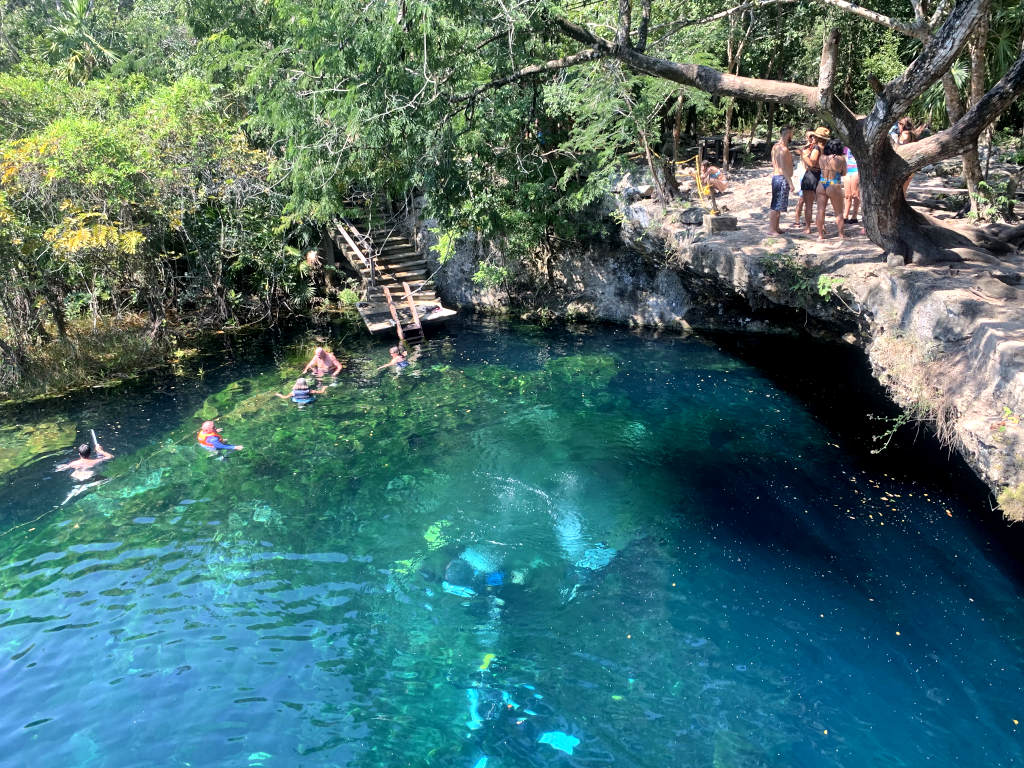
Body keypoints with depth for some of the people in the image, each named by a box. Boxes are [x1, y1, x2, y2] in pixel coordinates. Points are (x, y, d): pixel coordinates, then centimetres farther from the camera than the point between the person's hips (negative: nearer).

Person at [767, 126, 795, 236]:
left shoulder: (775, 146, 13)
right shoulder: (784, 149, -17)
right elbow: (784, 168, -22)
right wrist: (790, 183, -22)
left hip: (776, 176, 10)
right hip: (782, 178, -10)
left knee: (777, 204, 14)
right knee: (776, 205, -8)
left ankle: (776, 227, 20)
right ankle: (771, 229, -7)